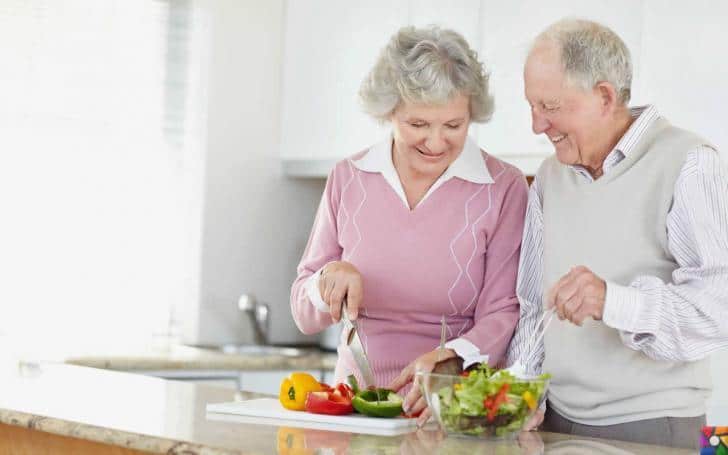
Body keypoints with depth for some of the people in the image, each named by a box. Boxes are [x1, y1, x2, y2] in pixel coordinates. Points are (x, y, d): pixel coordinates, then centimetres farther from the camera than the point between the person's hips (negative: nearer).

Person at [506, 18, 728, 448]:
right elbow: (532, 304, 12)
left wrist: (615, 301, -35)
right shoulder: (550, 177, 9)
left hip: (652, 427, -6)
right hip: (557, 421, 6)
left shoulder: (690, 167, -12)